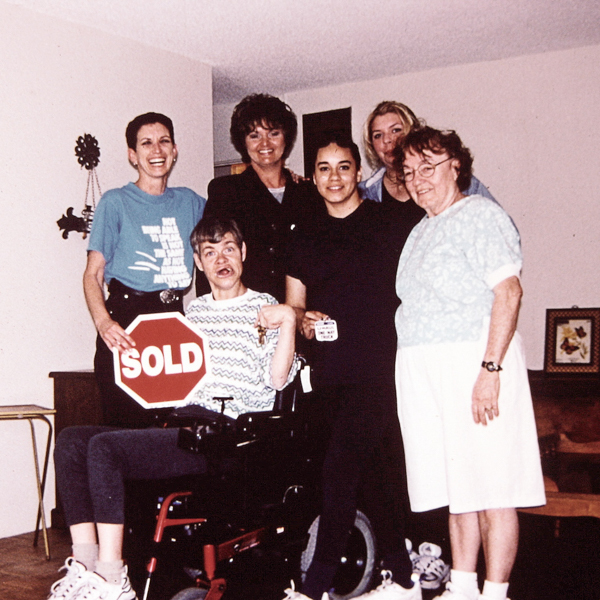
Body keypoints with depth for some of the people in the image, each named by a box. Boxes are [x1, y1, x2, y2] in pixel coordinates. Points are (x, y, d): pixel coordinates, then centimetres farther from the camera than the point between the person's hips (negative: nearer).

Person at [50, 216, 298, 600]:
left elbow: (276, 379, -9)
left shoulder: (264, 309, 3)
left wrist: (289, 319, -18)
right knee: (71, 441, -11)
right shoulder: (194, 312, 23)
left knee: (104, 447, -25)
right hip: (181, 426, 7)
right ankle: (85, 567, -15)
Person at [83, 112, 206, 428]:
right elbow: (93, 274, -2)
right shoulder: (116, 202, 4)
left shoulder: (189, 201, 16)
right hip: (126, 318, -3)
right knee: (126, 425, -10)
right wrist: (103, 321, -20)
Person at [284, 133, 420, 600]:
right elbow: (294, 304, 19)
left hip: (380, 364, -5)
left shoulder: (388, 223, 2)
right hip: (329, 367, 5)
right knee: (377, 472, 11)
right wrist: (303, 321, -4)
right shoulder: (305, 237, 16)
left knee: (342, 469, -13)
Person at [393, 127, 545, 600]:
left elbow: (508, 292, -14)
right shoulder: (421, 232, 21)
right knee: (457, 486, 11)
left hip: (473, 363, -7)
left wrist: (490, 368, -22)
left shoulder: (479, 214, -4)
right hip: (425, 373, 8)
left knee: (492, 486, -3)